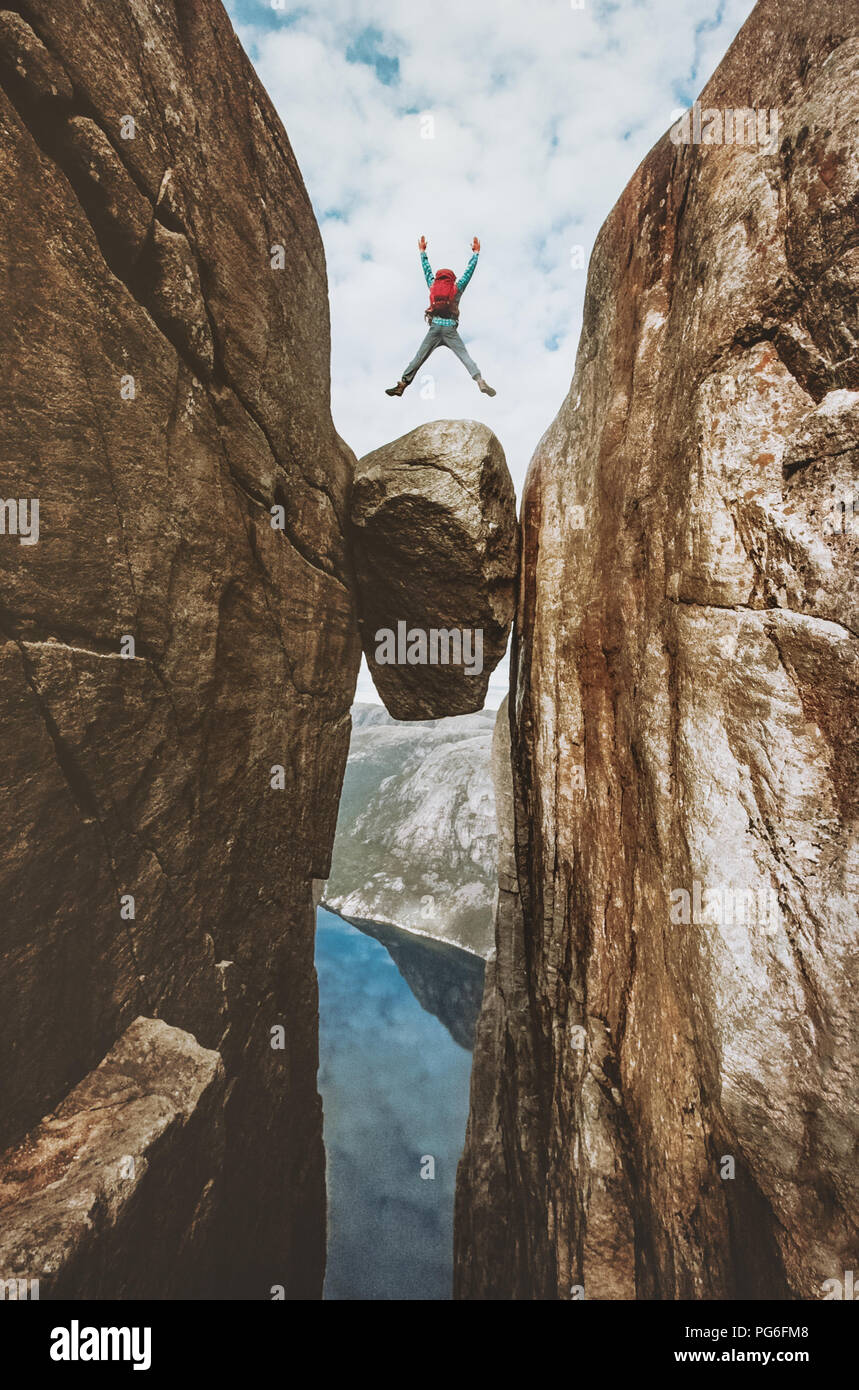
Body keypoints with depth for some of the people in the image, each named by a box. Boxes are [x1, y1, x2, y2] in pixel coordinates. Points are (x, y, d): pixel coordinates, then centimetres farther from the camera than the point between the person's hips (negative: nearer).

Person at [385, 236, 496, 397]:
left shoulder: (433, 286, 17)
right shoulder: (456, 288, 12)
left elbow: (427, 269, 31)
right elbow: (469, 270, 19)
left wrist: (422, 251, 44)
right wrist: (475, 253, 31)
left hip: (434, 328, 2)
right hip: (450, 329, -2)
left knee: (418, 358, 2)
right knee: (465, 356, -9)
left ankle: (402, 384, -4)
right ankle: (480, 381, -28)